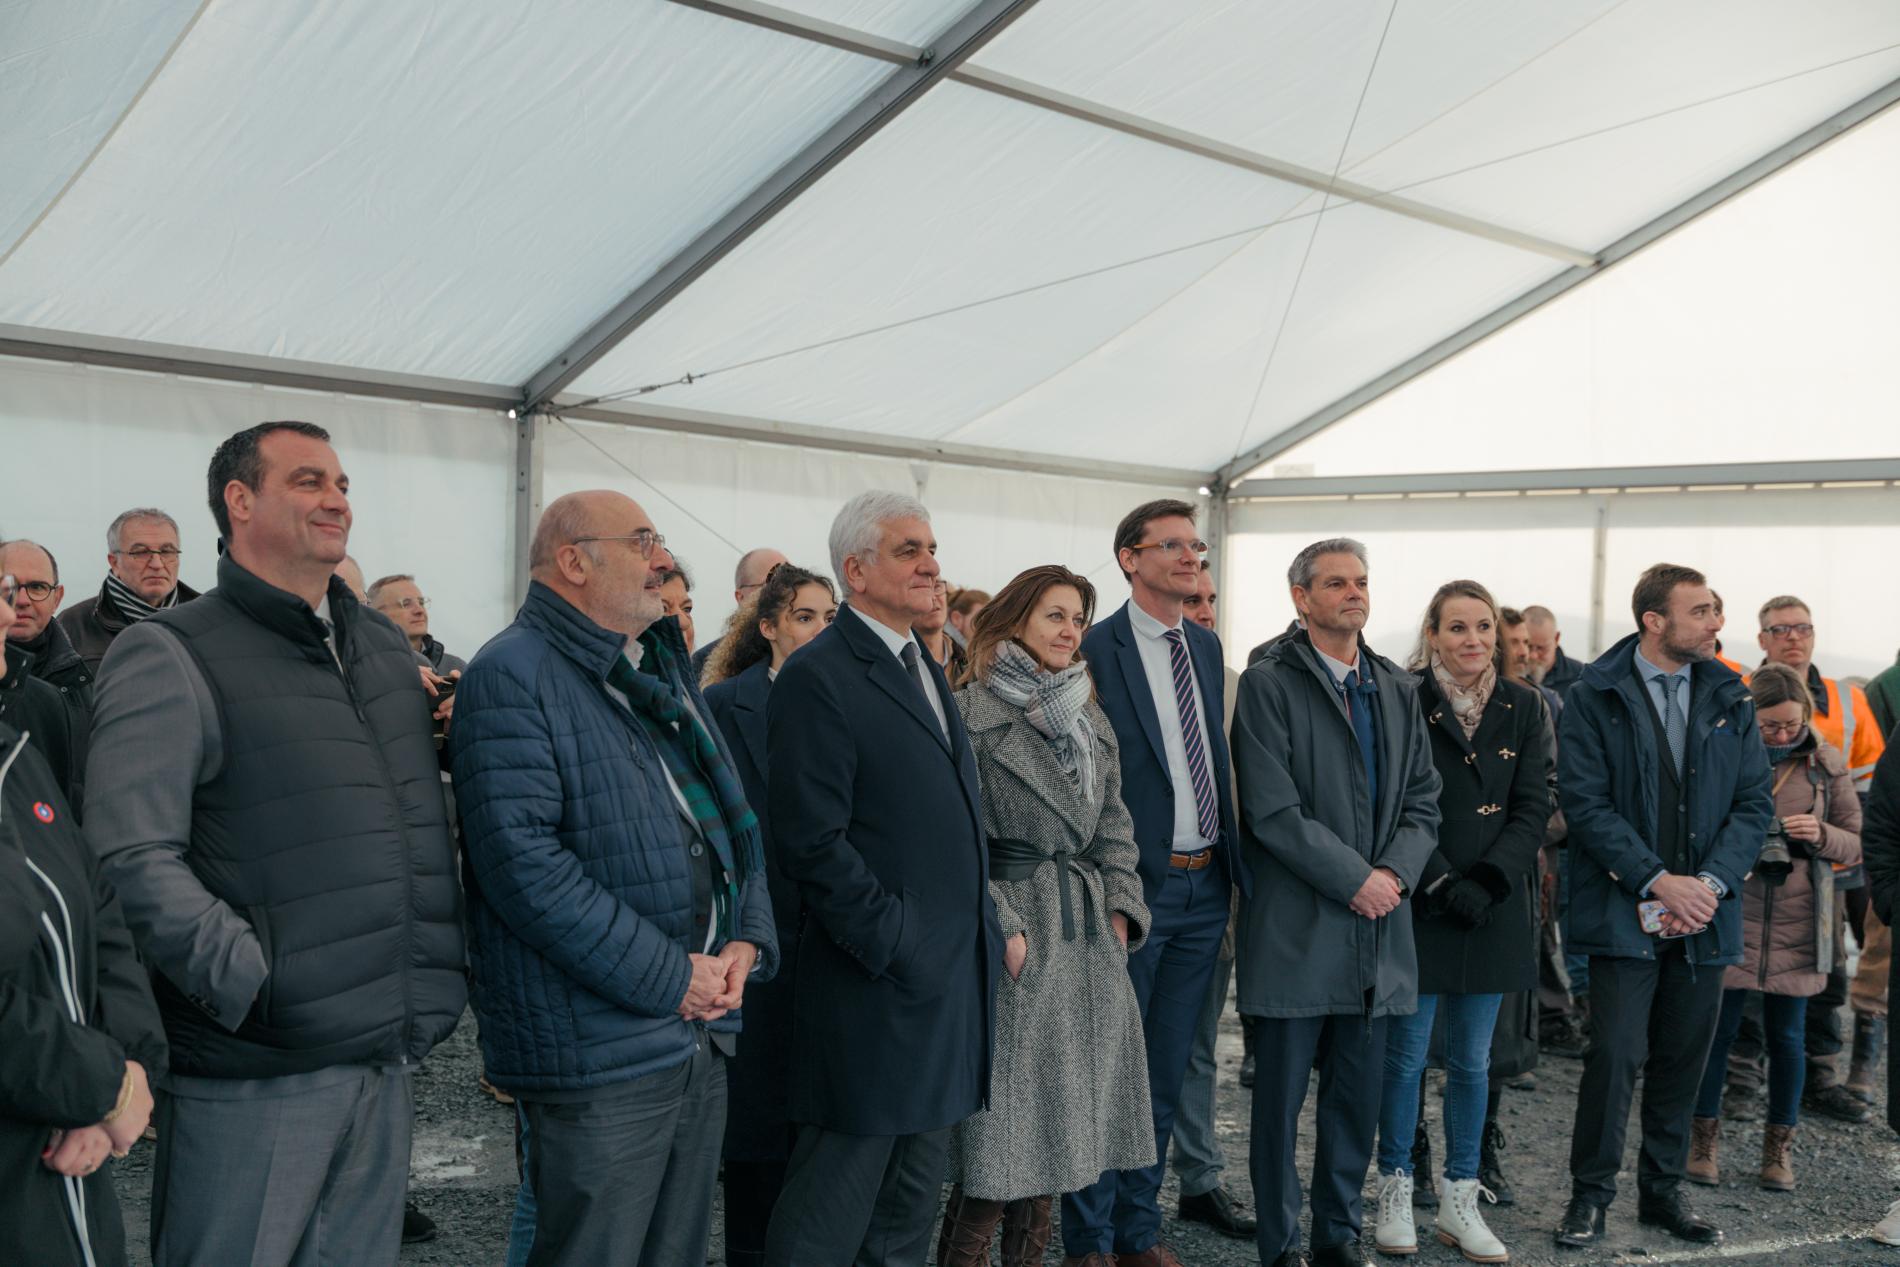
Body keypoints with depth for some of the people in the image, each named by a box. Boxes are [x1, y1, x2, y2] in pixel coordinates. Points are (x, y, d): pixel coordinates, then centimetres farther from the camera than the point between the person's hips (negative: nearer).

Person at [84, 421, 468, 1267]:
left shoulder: (387, 651, 15)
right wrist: (257, 988, -20)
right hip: (254, 1077, -6)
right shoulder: (170, 657, -7)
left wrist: (444, 970, 13)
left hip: (389, 1062, 7)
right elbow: (134, 861, -16)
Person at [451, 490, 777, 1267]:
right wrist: (670, 975, -17)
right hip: (598, 1050, -8)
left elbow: (734, 821, 19)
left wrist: (746, 942, 1)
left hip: (704, 1030, 8)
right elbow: (523, 863, -21)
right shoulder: (512, 678, -11)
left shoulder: (664, 671, 16)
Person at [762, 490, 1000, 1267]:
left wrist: (984, 930, 12)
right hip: (877, 985, -9)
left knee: (911, 1204, 17)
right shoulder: (818, 678, -13)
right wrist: (895, 948, -18)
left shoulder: (926, 670, 15)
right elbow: (813, 844, -19)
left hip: (951, 975, 9)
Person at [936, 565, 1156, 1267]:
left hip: (1089, 939, 7)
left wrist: (1121, 907, 5)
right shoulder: (970, 714, -6)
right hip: (1016, 933, -7)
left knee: (1053, 1126, 10)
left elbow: (1113, 823, 17)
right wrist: (1001, 928, -15)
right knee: (1002, 1133, -6)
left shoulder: (1091, 718, 15)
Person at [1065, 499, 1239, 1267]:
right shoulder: (1095, 649, -11)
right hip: (1136, 886, -7)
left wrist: (1230, 867, 11)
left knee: (1166, 1073, 15)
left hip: (1204, 887, 7)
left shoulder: (1207, 647, 11)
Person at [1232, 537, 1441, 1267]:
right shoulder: (1269, 685, -6)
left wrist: (1396, 871, -6)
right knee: (1281, 1098, 3)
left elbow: (1423, 801, 12)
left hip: (1378, 931, 5)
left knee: (1359, 1098, 11)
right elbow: (1272, 810, -14)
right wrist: (1355, 879, -14)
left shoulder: (1399, 689, 14)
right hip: (1297, 927, -5)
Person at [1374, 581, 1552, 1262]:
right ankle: (1395, 1192, 16)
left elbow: (1534, 806, 2)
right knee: (1406, 1054, 2)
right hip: (1418, 904, -3)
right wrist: (1439, 882, -16)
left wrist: (1487, 881, -10)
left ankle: (1459, 1202, 19)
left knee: (1472, 1062, 9)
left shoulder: (1524, 707, 6)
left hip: (1494, 908, 3)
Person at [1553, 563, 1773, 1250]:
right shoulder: (1593, 698, -4)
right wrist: (1658, 881, -16)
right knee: (1616, 1057, -7)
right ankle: (1590, 1194, 9)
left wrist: (1711, 881, -10)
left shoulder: (1730, 699, 8)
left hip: (1705, 911, 4)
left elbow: (1754, 802, 5)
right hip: (1624, 911, -4)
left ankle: (1662, 1191, 26)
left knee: (1683, 1060, 11)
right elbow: (1585, 802, -10)